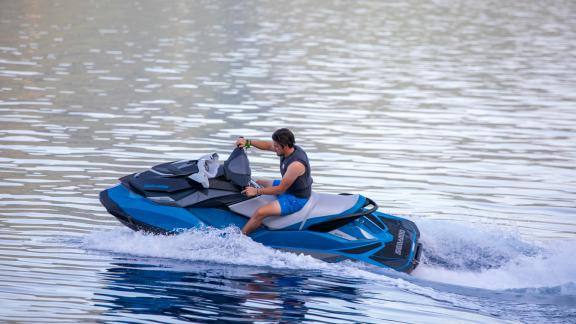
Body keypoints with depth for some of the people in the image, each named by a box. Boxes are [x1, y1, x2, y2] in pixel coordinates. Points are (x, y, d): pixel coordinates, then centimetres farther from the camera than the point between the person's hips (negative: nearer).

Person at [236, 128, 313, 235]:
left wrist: (256, 191, -21)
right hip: (288, 187, 10)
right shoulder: (289, 149, -7)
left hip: (296, 199, -10)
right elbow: (267, 145, 10)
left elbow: (280, 189, -27)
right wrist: (248, 142, -4)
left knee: (260, 212, -23)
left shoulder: (296, 164, -34)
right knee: (258, 183, 23)